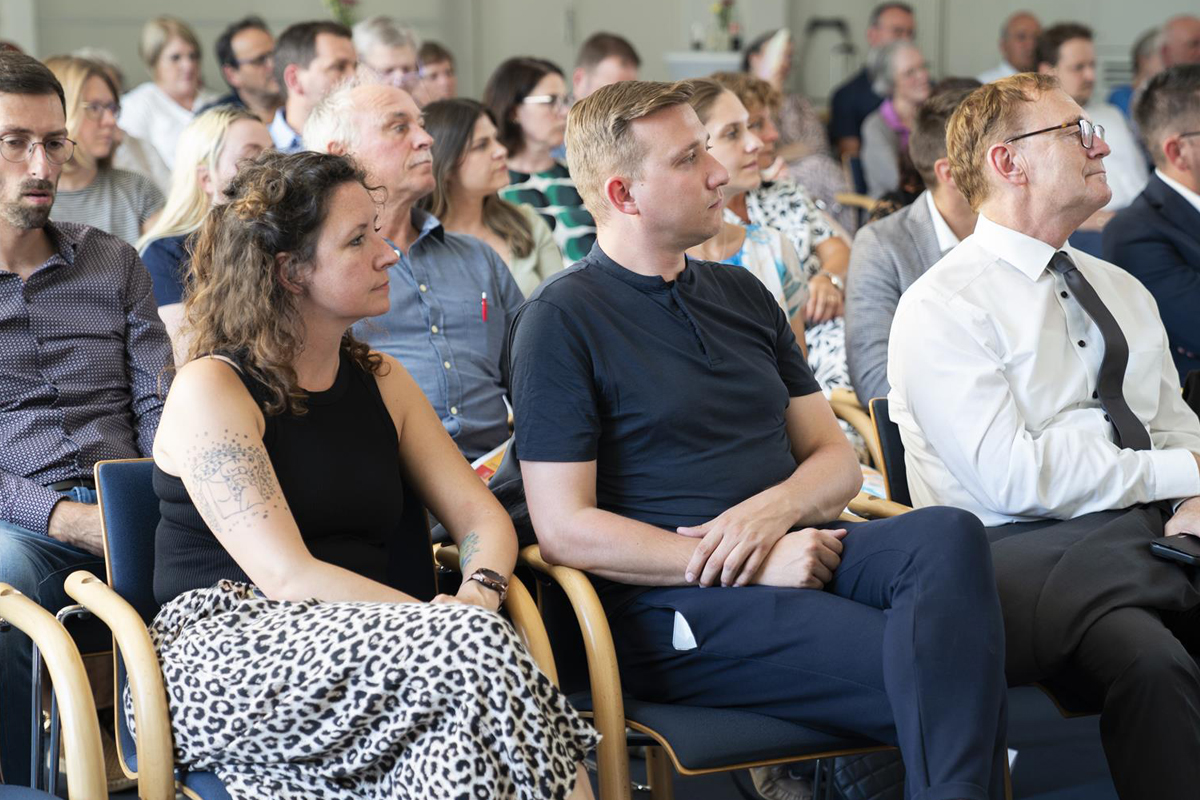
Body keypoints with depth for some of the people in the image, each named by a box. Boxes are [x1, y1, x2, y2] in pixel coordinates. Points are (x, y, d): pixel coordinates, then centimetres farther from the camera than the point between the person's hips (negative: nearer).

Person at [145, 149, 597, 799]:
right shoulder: (210, 391, -5)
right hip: (220, 659, -5)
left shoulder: (379, 380, 17)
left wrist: (477, 597, -11)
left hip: (356, 646, 6)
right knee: (477, 654, -31)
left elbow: (482, 517, 13)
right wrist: (451, 625, -21)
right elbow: (288, 578, -14)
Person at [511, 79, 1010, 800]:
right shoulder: (562, 320, -1)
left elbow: (836, 459, 19)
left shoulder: (739, 294, 20)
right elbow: (564, 529, -9)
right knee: (928, 676, -30)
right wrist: (750, 569, -15)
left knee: (948, 536, -28)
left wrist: (775, 509, -6)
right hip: (676, 607, -6)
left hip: (792, 550, 6)